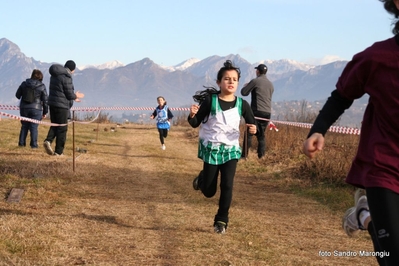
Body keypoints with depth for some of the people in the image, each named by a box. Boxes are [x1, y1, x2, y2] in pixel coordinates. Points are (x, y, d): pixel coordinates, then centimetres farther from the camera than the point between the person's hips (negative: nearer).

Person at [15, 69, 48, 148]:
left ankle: (21, 142, 14)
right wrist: (45, 112, 7)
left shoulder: (24, 84, 2)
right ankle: (33, 144, 0)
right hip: (36, 109, -3)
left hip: (24, 108, 3)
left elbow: (17, 95, 11)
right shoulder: (42, 86, -4)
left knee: (24, 126, 14)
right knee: (34, 127, 1)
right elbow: (45, 100, -2)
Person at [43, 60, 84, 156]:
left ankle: (48, 141, -9)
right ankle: (59, 151, 4)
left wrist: (73, 97, 26)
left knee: (54, 125, 16)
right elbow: (69, 94, -15)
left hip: (52, 103, 8)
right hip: (62, 105, -8)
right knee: (62, 128, 1)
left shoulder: (54, 75, 14)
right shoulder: (66, 77, -15)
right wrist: (75, 96, 8)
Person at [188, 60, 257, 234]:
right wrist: (192, 115, -29)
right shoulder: (210, 101, -12)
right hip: (211, 149, -1)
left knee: (227, 186, -9)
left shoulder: (241, 104, -6)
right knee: (209, 192, 8)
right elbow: (195, 124, -7)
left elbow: (252, 124, 4)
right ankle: (202, 179, 44)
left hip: (231, 149, 1)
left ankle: (221, 220, 8)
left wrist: (253, 129, -19)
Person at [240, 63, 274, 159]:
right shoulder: (270, 84, 15)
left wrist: (246, 86, 21)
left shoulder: (255, 81, -4)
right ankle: (261, 156, 5)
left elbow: (244, 93, -2)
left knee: (249, 133, -2)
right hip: (267, 112, 6)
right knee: (261, 135, 11)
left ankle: (245, 155, -7)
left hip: (257, 111, -6)